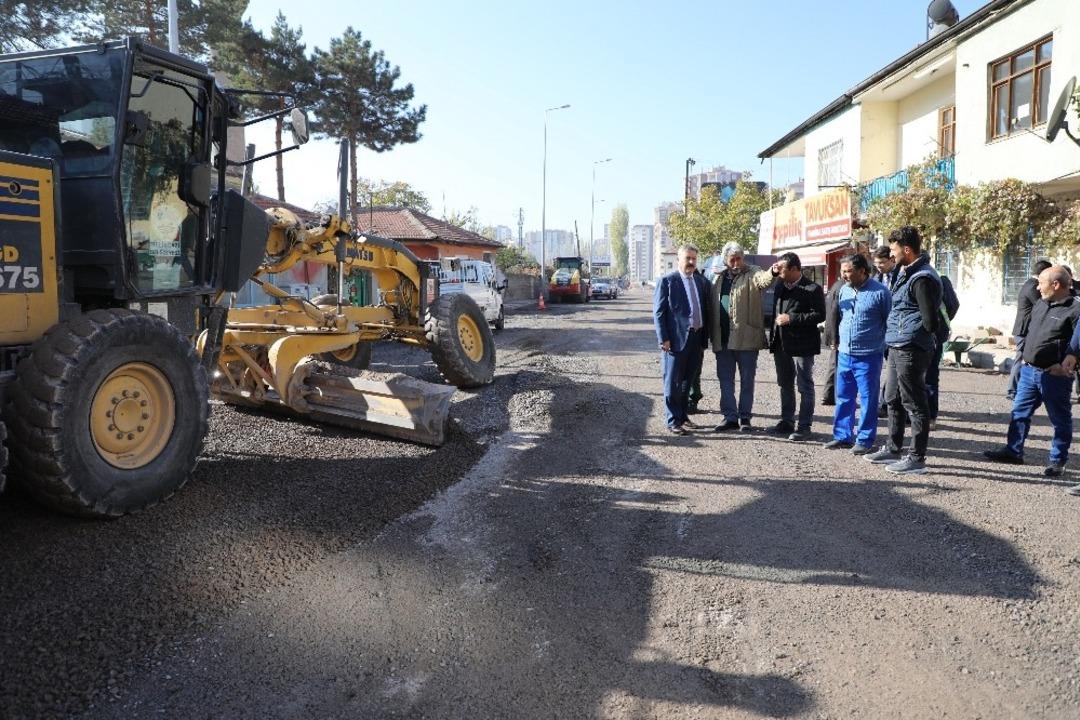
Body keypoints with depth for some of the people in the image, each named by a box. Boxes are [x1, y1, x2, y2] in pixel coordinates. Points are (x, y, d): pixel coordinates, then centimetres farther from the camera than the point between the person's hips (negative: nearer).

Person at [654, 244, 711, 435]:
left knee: (687, 382, 15)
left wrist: (705, 338, 10)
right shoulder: (667, 281, -5)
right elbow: (658, 312, -8)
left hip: (697, 339, 6)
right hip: (676, 339, -6)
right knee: (673, 382, 0)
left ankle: (683, 416, 26)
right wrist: (664, 339, -14)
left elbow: (706, 311, 16)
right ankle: (673, 421, 8)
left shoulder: (702, 282, 13)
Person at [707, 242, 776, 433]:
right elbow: (712, 307, 14)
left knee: (747, 380, 5)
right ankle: (730, 417, 18)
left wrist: (773, 273, -47)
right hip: (723, 339, 5)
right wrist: (712, 335, 9)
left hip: (746, 338, -5)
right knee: (725, 380, 9)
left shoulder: (752, 275, -2)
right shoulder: (718, 278, 13)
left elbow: (764, 279, -25)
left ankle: (745, 417, 14)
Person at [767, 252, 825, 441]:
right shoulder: (780, 287, 11)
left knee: (805, 387, 1)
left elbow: (819, 315, -16)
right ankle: (786, 421, 26)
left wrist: (791, 319, -19)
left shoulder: (812, 289, -10)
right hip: (781, 345, 7)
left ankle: (804, 426, 6)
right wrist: (773, 338, 13)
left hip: (801, 345, -7)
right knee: (785, 385, 15)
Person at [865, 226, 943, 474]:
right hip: (896, 348, 10)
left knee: (914, 404, -2)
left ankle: (917, 458, 6)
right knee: (893, 400, 18)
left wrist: (913, 336, -4)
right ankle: (893, 449, 30)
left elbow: (930, 320, -19)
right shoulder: (905, 273, 14)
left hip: (910, 350, -10)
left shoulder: (922, 278, -17)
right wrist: (896, 333, 12)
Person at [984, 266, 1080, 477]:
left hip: (1055, 375, -8)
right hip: (1029, 370, 8)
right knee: (1020, 412, 12)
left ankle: (1058, 460, 16)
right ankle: (1013, 451, 21)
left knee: (1060, 419, 6)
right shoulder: (1040, 305, 13)